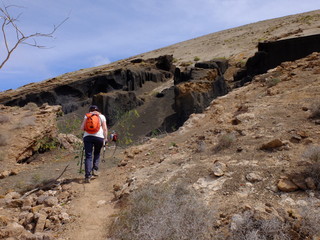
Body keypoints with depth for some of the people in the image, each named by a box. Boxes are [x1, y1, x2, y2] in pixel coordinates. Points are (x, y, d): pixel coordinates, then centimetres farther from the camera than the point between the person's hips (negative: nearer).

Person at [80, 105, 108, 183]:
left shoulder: (87, 116, 14)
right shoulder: (102, 116, 15)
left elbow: (82, 128, 7)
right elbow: (105, 129, 6)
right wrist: (105, 138, 13)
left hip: (87, 136, 0)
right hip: (99, 136, 0)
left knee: (88, 156, 0)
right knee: (97, 153, 23)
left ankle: (87, 176, -8)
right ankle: (95, 169, 8)